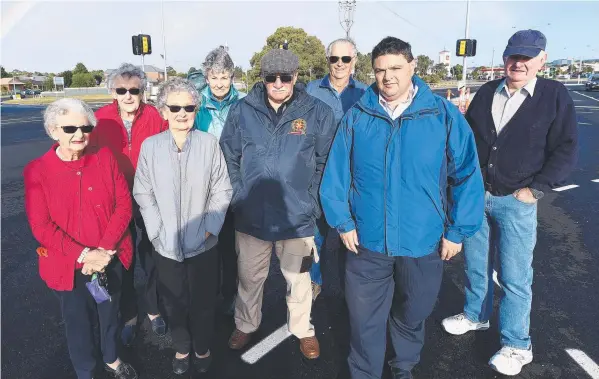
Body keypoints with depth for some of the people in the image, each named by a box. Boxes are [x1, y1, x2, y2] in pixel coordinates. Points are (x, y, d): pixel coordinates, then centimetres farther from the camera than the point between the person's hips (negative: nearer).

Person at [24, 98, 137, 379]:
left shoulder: (105, 158, -6)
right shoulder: (37, 170, -11)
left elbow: (124, 204, -7)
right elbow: (41, 226, -13)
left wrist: (104, 250, -15)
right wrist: (85, 255, -20)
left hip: (111, 259, 2)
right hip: (69, 266, -2)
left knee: (110, 314, 22)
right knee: (78, 322, 17)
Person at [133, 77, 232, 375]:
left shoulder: (209, 143, -8)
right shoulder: (150, 146, -5)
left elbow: (221, 190, -3)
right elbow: (143, 194, 0)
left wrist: (210, 228, -9)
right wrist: (158, 232, -7)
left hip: (204, 243, -1)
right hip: (167, 245, 1)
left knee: (203, 301, 15)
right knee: (175, 302, 17)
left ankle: (203, 348, 41)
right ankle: (181, 348, 43)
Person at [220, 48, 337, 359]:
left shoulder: (318, 112, -5)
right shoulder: (242, 111, -2)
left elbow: (326, 162, 0)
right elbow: (229, 158, 4)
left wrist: (311, 201, -3)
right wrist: (239, 197, -1)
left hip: (298, 216, -1)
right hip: (251, 216, 1)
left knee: (299, 278, 16)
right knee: (249, 277, 19)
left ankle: (303, 330, 41)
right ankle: (245, 325, 44)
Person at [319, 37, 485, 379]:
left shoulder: (445, 115, -7)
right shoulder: (357, 116, -4)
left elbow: (467, 175, -5)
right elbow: (336, 174, -1)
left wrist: (457, 230, -5)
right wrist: (343, 221, -4)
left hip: (423, 241, 1)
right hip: (367, 240, 0)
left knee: (412, 315, 23)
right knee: (365, 319, 12)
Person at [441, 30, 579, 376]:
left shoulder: (555, 95, -5)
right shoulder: (487, 92, 6)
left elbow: (566, 151, -5)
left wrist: (535, 189, -12)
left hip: (516, 202, -4)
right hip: (475, 196, 4)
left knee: (514, 276, 3)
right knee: (476, 264, 17)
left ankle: (517, 346, 19)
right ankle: (476, 315, 39)